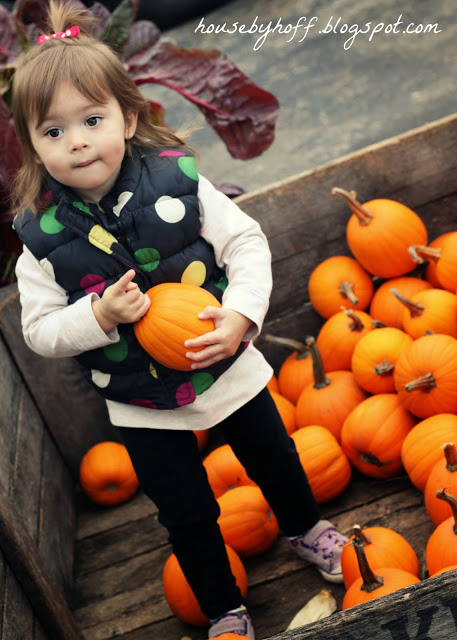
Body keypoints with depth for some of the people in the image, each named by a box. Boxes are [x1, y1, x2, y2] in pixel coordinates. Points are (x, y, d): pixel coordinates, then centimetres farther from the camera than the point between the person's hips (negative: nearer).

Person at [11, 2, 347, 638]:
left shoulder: (176, 181, -16)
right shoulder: (43, 234, -14)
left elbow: (246, 241, -11)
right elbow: (41, 330, -9)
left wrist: (242, 312, -26)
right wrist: (100, 316, -27)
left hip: (226, 370, 1)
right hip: (142, 406, 0)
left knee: (277, 465, 22)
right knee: (187, 514, 14)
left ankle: (306, 529, 56)